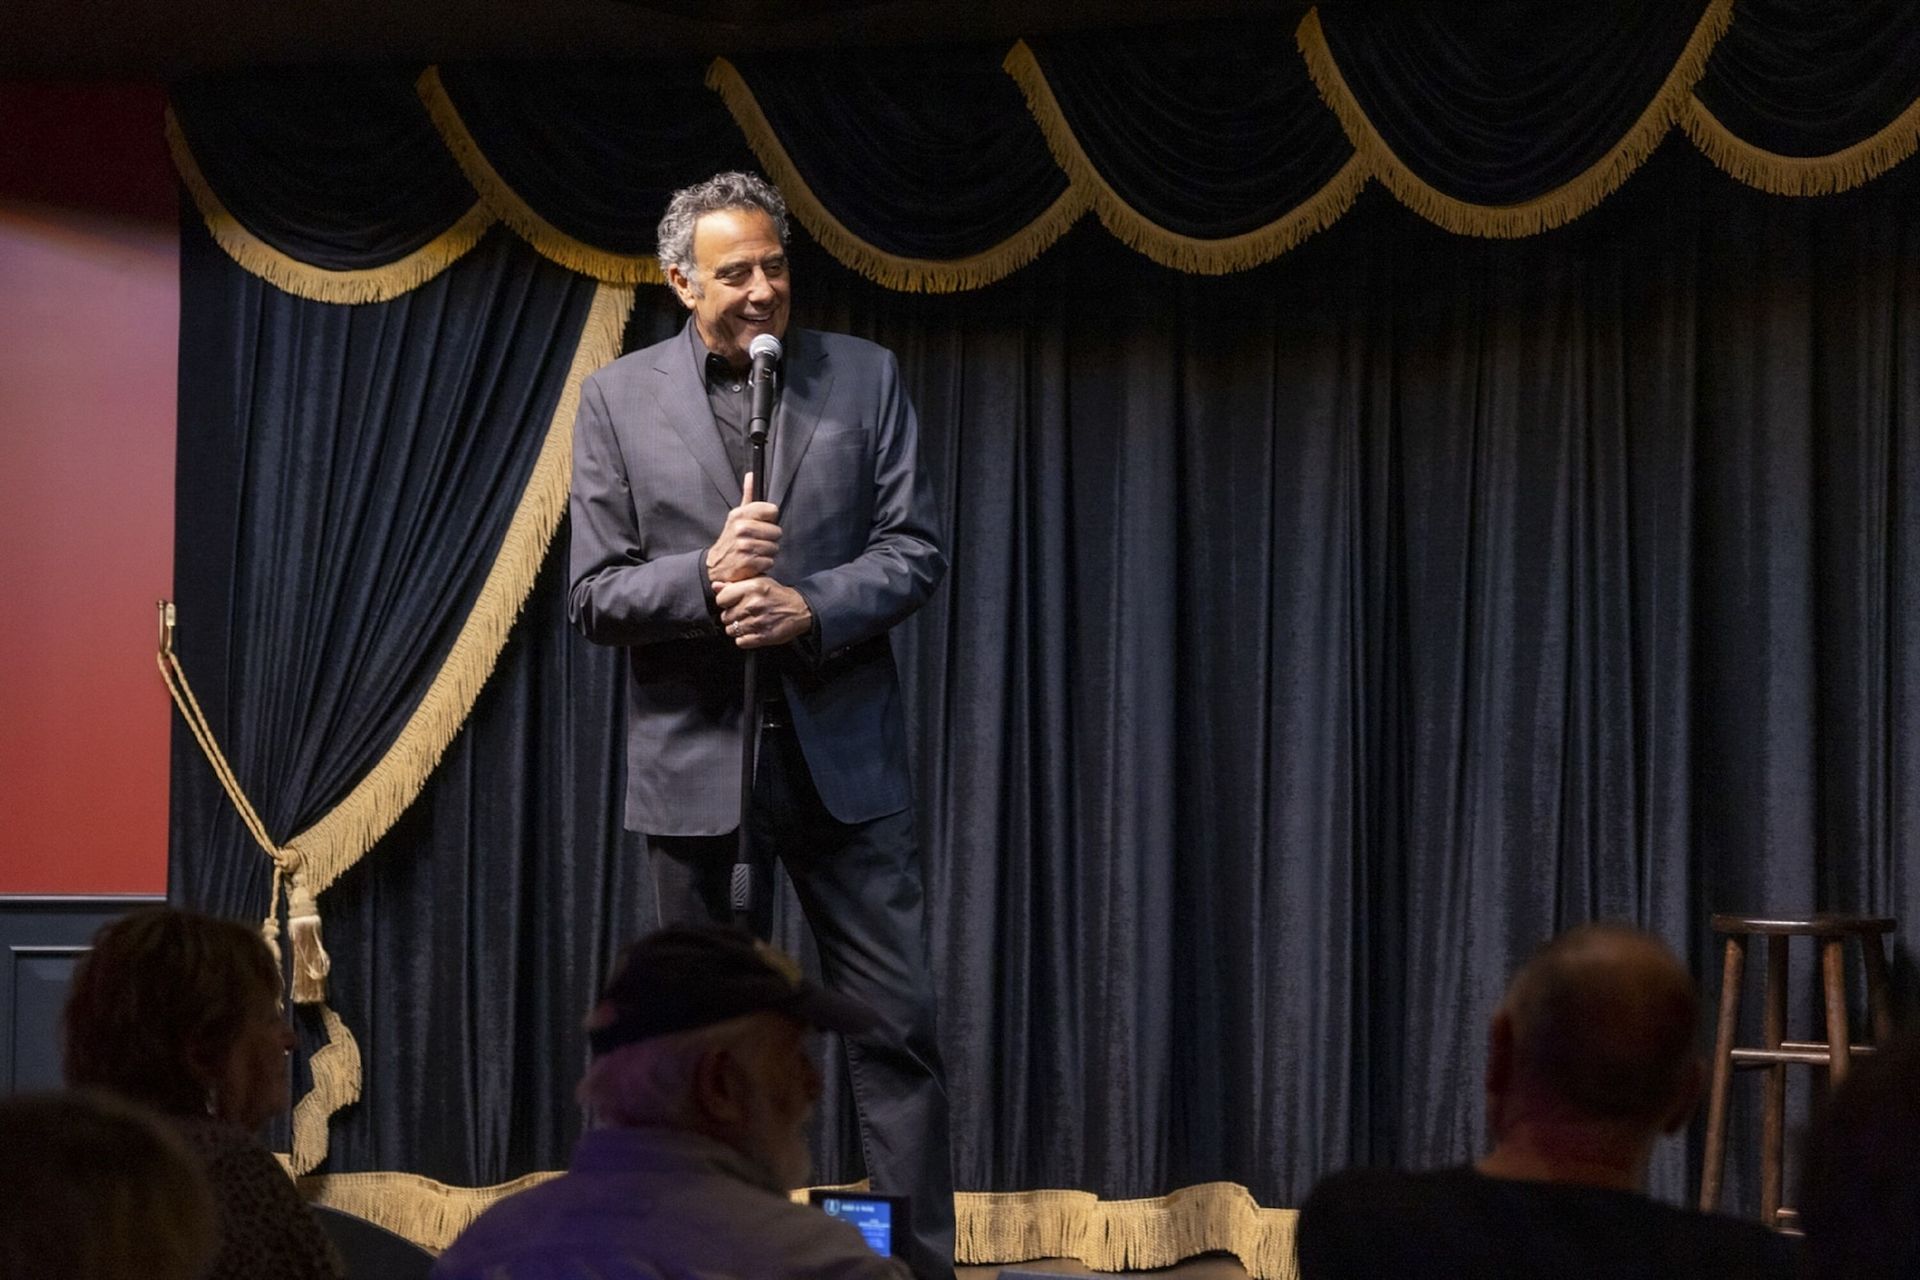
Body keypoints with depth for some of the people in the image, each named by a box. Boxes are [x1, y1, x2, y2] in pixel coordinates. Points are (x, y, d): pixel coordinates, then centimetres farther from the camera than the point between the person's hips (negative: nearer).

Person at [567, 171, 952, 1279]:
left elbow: (915, 550, 1)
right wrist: (705, 577, -19)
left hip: (844, 757, 0)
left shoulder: (865, 378, 3)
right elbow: (595, 597, -1)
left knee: (898, 1027, -2)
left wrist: (811, 607, -17)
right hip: (701, 761, 0)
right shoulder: (621, 400, 2)